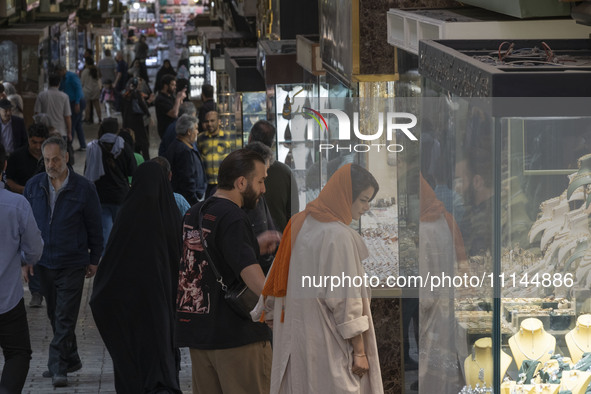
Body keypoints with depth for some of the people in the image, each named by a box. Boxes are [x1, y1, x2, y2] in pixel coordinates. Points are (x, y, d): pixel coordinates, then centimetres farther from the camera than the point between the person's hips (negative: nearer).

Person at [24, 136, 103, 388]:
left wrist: (94, 260, 3)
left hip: (72, 264, -4)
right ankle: (71, 359, 28)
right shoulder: (33, 186, 1)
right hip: (44, 263, 4)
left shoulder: (83, 188, -7)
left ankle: (59, 367, -5)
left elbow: (95, 227, 1)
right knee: (55, 316, 14)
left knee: (65, 318, -7)